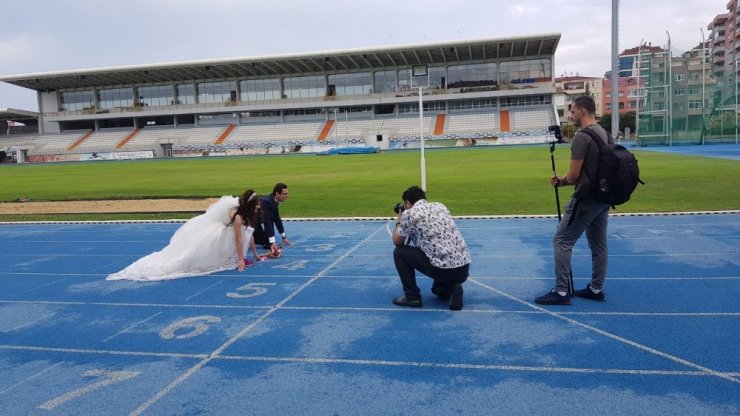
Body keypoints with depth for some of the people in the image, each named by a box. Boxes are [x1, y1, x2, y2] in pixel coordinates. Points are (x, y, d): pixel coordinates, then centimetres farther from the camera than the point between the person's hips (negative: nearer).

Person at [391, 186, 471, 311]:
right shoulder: (440, 206, 17)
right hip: (464, 268, 7)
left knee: (399, 252, 13)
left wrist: (398, 222, 32)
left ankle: (412, 296, 12)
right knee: (438, 290, 38)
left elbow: (397, 242, 14)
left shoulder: (409, 213, -1)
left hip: (443, 269, -7)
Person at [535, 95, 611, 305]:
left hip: (586, 199, -9)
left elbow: (574, 175, -17)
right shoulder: (605, 134, 11)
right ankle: (596, 289, 24)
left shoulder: (582, 137, -17)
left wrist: (563, 180, 5)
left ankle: (562, 292, -3)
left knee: (562, 241, -4)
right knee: (599, 245, 15)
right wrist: (565, 180, 13)